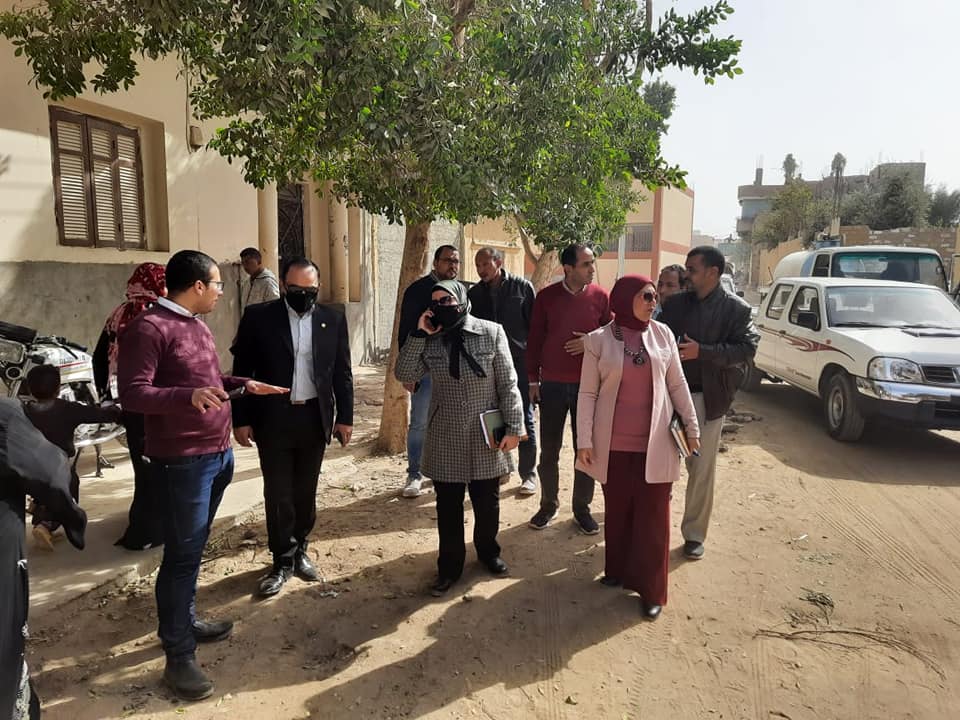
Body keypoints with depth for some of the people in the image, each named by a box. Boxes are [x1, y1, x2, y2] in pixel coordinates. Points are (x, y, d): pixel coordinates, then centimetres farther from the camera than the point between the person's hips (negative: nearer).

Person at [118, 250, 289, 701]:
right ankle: (178, 656, 11)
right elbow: (131, 394, -22)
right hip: (182, 460, -9)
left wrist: (244, 385, 16)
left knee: (193, 549, 19)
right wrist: (189, 396, -36)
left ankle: (185, 621, 34)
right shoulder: (149, 328, -16)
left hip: (217, 452, 9)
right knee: (182, 555, -1)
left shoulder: (197, 326, 14)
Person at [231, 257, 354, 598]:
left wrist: (345, 416, 3)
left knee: (305, 492, 13)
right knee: (278, 494, 5)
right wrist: (241, 419, -4)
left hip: (315, 419, 2)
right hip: (273, 420, -2)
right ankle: (283, 561, 20)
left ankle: (300, 550, 31)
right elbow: (242, 371, -2)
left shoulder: (333, 319, 1)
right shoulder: (258, 317, -5)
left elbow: (342, 373, 5)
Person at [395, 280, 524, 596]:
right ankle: (450, 565, 28)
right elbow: (405, 374, -9)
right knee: (448, 506, 10)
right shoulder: (430, 341, 0)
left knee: (487, 502, 15)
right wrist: (419, 334, -14)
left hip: (486, 436, -1)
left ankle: (488, 551, 40)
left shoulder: (491, 333, -7)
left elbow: (508, 384, -6)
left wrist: (513, 426, -9)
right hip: (446, 439, 2)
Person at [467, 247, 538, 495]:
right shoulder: (474, 293, 8)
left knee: (524, 418, 2)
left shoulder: (522, 287, -2)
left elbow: (535, 324, -2)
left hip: (519, 362, -4)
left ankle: (529, 474, 12)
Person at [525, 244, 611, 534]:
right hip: (552, 384, 0)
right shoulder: (546, 297, -1)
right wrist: (532, 380, 2)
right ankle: (549, 504, 24)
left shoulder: (601, 297, -1)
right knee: (549, 450, 8)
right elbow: (534, 339, 3)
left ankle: (582, 508, 21)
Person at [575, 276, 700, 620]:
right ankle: (618, 570, 33)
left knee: (653, 514, 5)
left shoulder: (663, 334, 0)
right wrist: (585, 440, -6)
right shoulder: (599, 339, -4)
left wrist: (692, 427, 7)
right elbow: (587, 393, -3)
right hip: (614, 443, 0)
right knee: (617, 510, 13)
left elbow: (677, 385, 7)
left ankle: (652, 589, 17)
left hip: (655, 442, 1)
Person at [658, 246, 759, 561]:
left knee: (701, 468, 8)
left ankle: (694, 534, 21)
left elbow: (746, 347, -12)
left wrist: (701, 351, -21)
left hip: (708, 397, -3)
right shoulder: (675, 303, 5)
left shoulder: (736, 309, -4)